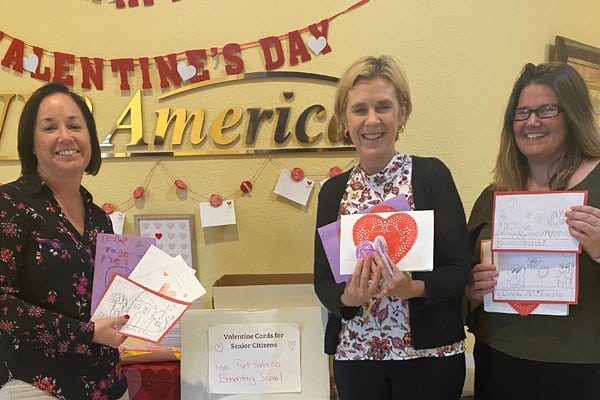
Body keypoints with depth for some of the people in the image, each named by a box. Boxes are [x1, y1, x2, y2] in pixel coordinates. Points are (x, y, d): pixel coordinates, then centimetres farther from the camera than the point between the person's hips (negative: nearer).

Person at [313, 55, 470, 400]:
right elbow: (323, 281, 2)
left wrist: (413, 289, -25)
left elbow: (459, 268, -8)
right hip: (354, 355, 3)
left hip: (429, 354, -2)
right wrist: (347, 297, -18)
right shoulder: (333, 191, 3)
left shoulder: (432, 175, -7)